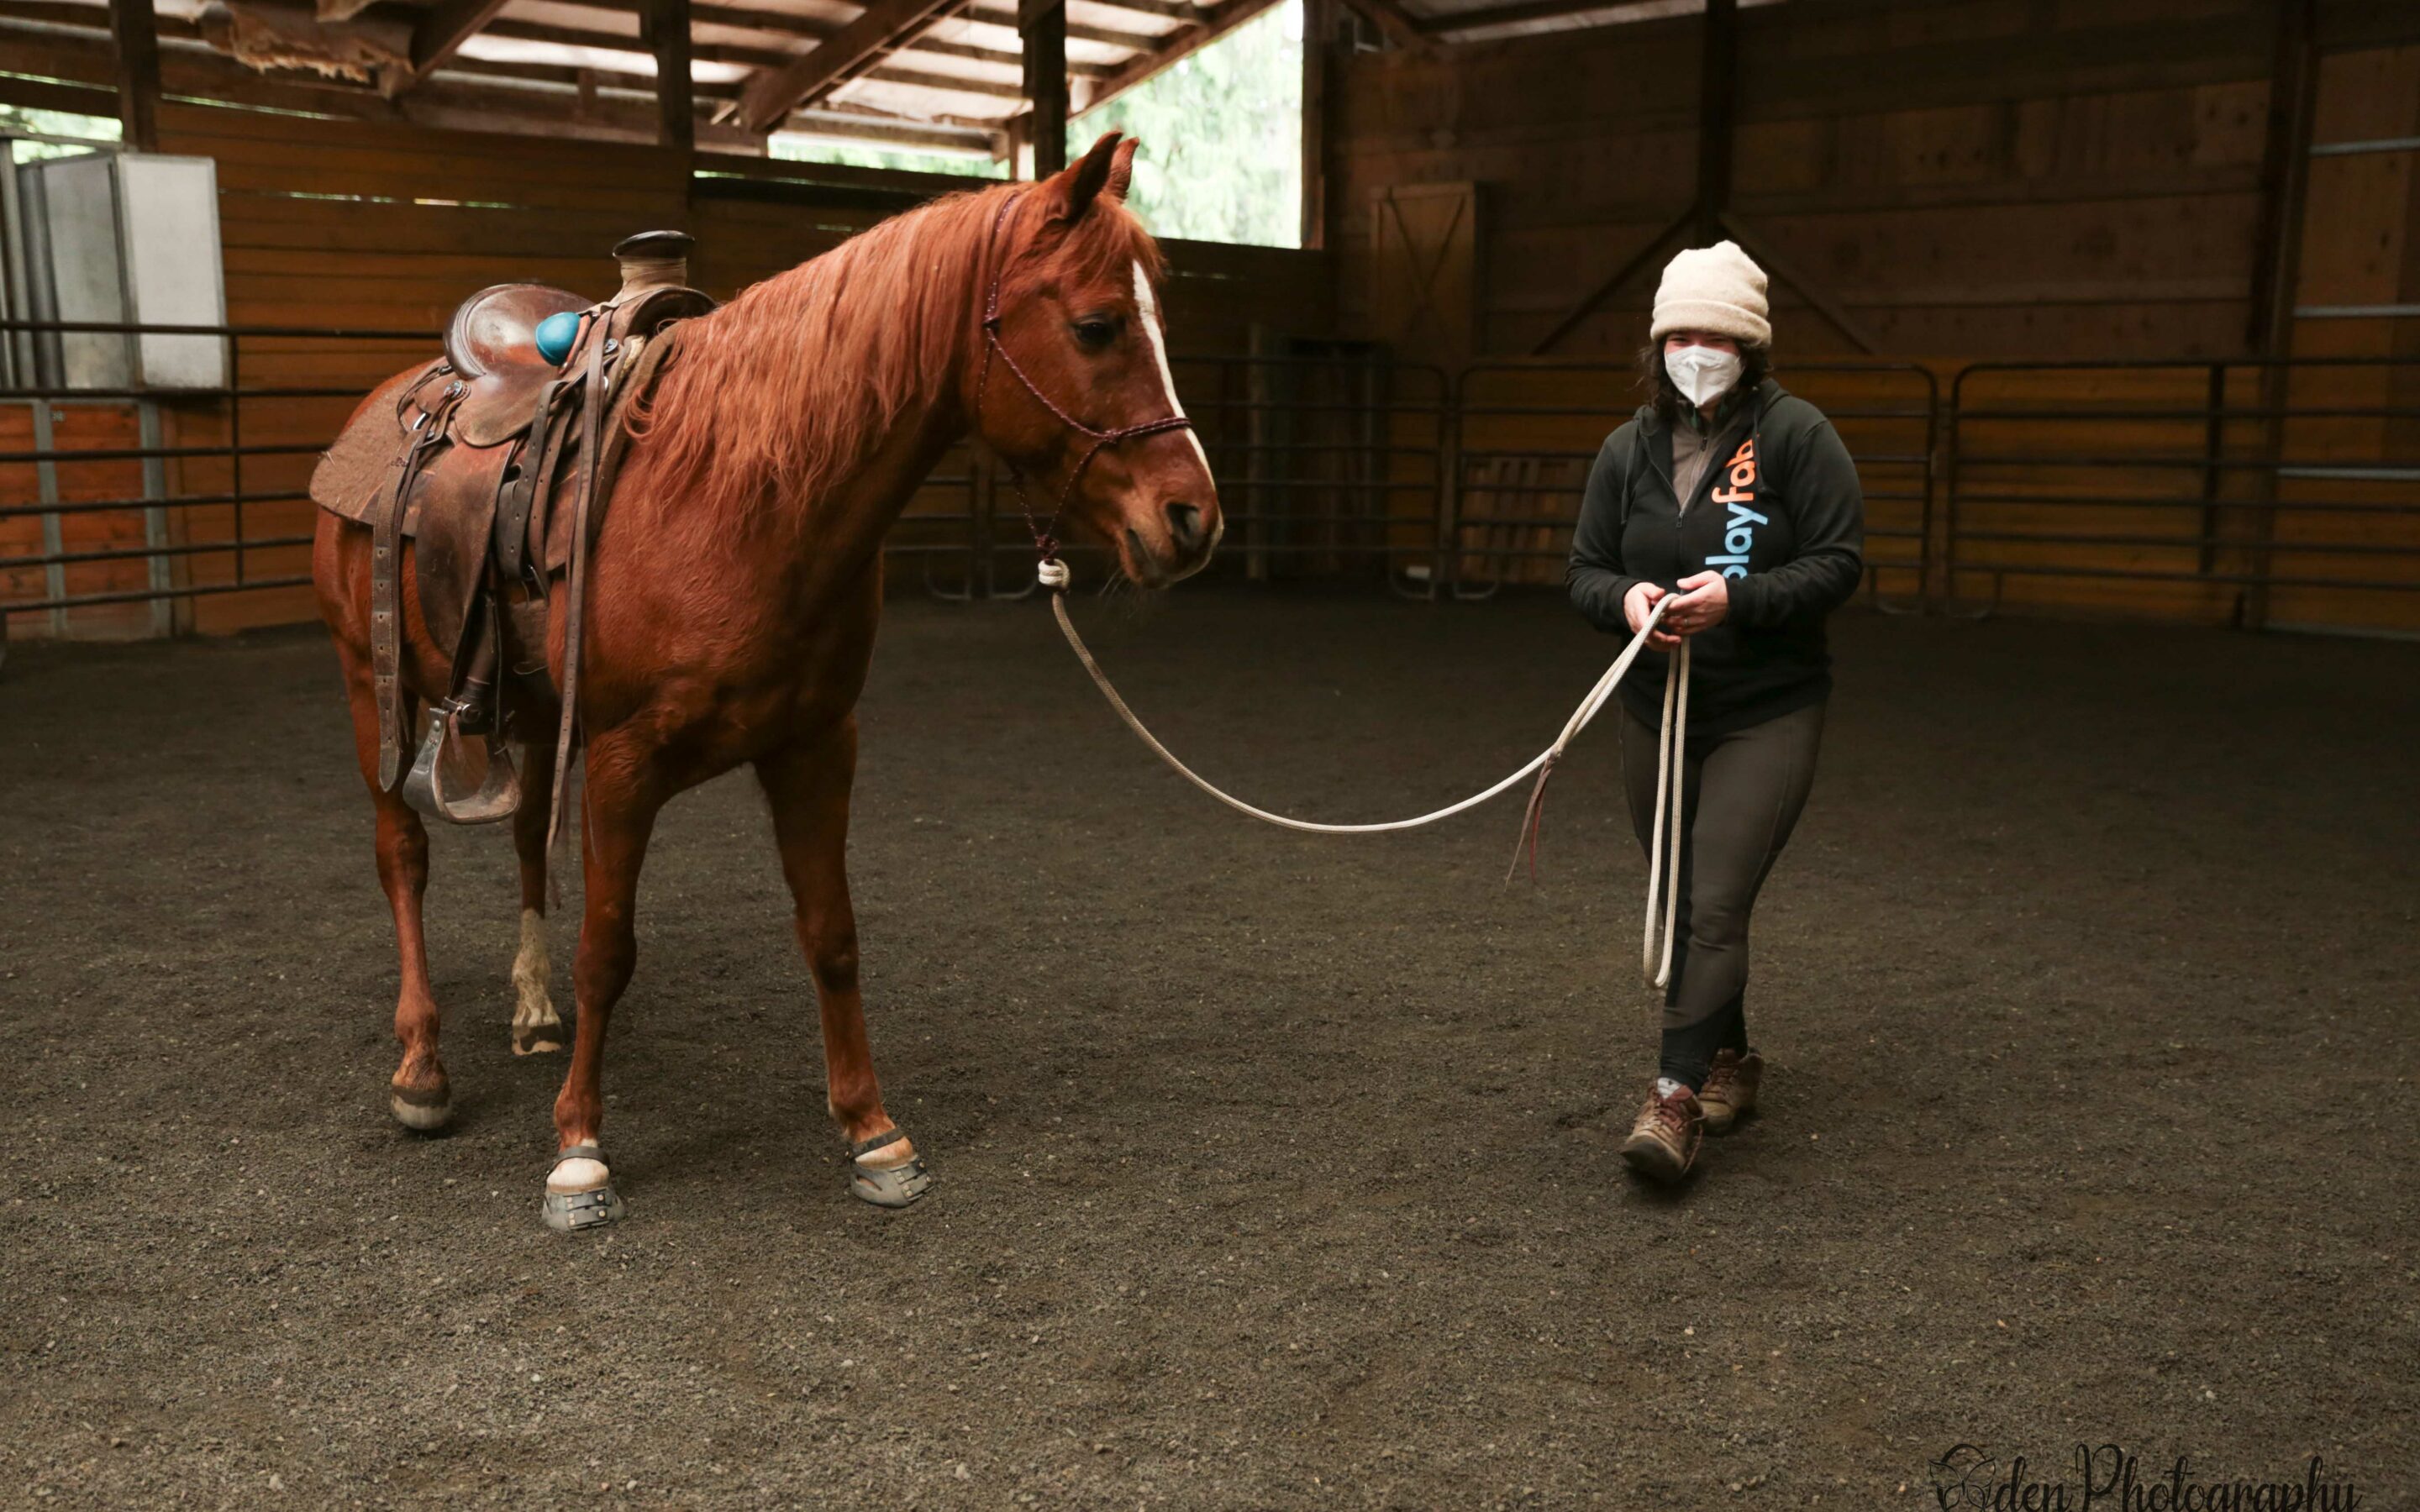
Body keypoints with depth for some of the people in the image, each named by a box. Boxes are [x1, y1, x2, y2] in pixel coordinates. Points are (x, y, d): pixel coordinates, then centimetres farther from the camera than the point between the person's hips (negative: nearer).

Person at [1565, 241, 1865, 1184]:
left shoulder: (1796, 436, -8)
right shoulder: (1629, 449, 6)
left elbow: (1838, 564, -10)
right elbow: (1584, 570, 8)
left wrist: (1737, 598, -24)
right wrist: (1625, 599, -15)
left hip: (1769, 713, -5)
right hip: (1656, 712, 5)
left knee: (1716, 905, -13)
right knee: (1677, 902, 15)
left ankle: (1676, 1095, -10)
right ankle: (1730, 1058, 35)